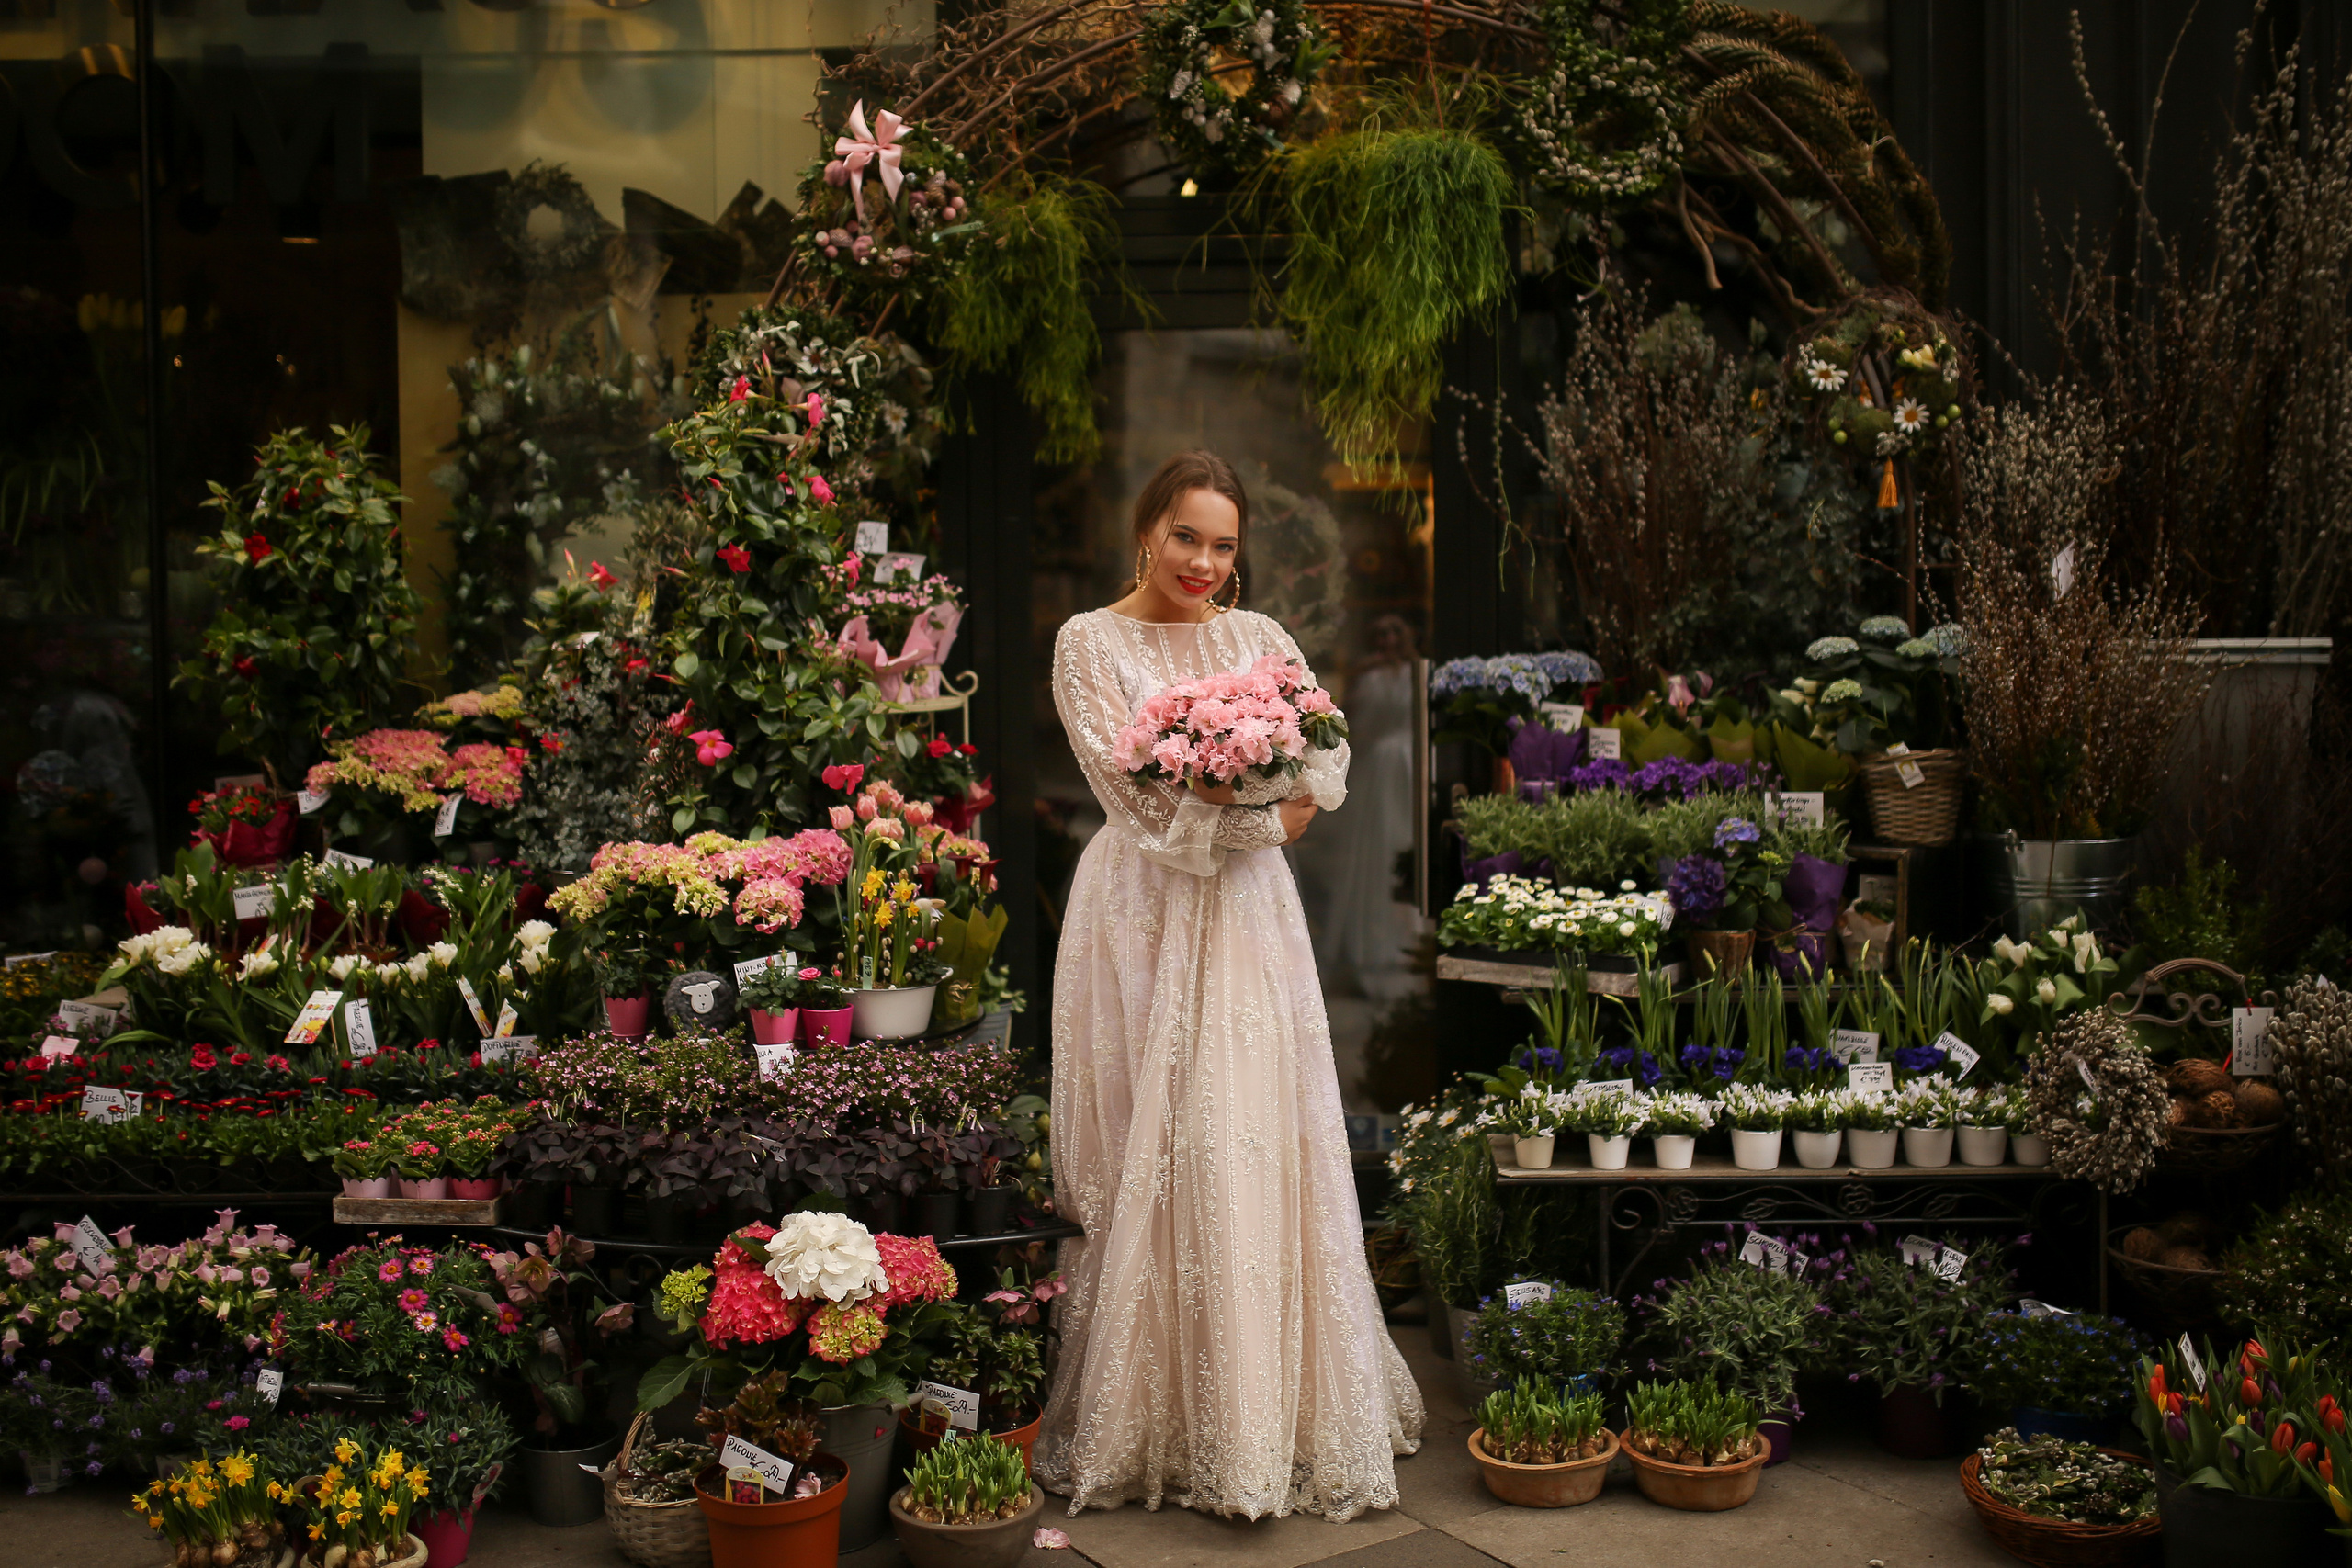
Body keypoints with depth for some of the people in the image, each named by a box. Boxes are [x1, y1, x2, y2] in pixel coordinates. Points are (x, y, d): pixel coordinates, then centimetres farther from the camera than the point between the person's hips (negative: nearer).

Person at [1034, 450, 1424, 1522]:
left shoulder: (1258, 638, 14)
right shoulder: (1091, 643, 2)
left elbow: (1329, 754, 5)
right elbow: (1134, 793, -8)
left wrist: (1267, 801, -14)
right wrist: (1258, 816, -10)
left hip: (1246, 912, 3)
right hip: (1143, 913, -3)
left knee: (1258, 1145, 1)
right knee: (1147, 1156, -3)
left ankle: (1268, 1414, 10)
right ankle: (1144, 1421, 6)